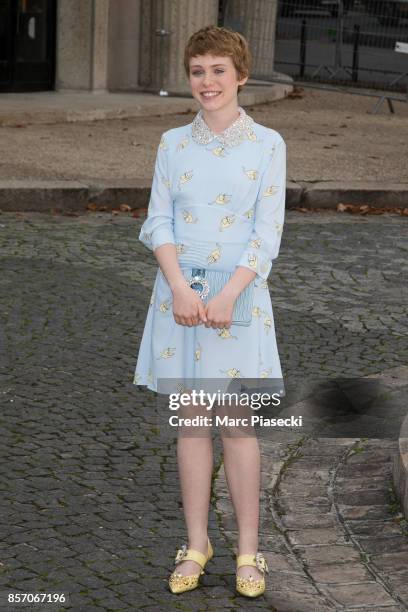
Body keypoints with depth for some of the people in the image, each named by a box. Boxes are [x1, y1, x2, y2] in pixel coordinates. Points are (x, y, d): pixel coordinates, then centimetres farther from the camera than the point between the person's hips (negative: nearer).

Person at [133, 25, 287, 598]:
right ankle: (196, 543, 18)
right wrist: (180, 287, -13)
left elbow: (268, 233, -5)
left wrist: (227, 296, -15)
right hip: (178, 291, 3)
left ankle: (248, 550, 11)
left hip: (240, 292, -3)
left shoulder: (267, 144, -2)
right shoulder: (173, 143, 6)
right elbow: (158, 222, 2)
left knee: (238, 424, 0)